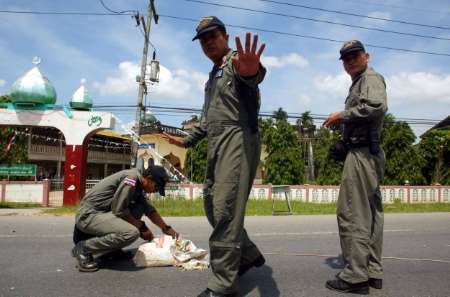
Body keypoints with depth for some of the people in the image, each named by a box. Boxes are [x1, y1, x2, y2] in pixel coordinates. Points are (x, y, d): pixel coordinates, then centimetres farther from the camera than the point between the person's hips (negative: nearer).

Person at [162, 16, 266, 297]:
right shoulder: (213, 75, 27)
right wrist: (187, 140, 33)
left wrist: (252, 71, -52)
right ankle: (249, 254, 27)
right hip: (217, 145, 10)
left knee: (225, 210, -15)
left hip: (237, 140, -10)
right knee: (213, 207, 12)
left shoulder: (237, 60, -1)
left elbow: (251, 77, -28)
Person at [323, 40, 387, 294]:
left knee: (352, 213, -10)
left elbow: (377, 106, -24)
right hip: (369, 152, 11)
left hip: (362, 152, -11)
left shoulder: (371, 77, -3)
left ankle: (356, 276, -6)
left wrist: (341, 115, -14)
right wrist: (341, 123, 8)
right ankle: (374, 272, 18)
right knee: (370, 213, 10)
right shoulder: (359, 83, 25)